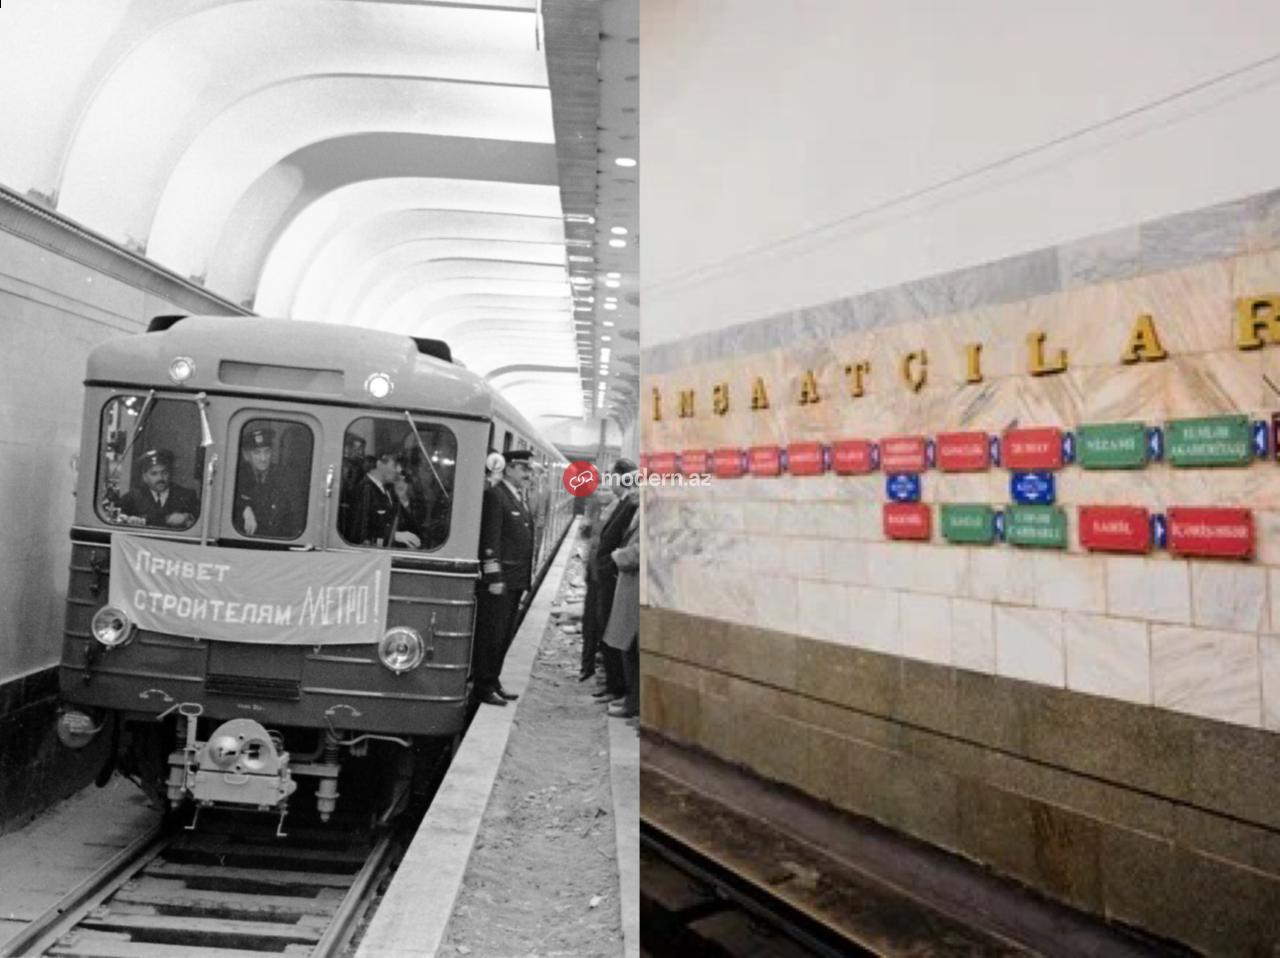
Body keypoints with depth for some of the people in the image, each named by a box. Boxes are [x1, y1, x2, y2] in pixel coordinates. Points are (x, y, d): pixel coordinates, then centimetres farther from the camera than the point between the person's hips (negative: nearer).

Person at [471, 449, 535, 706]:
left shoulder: (518, 498, 17)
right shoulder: (495, 495, -11)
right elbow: (490, 540, -16)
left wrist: (526, 576, 14)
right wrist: (494, 577, -19)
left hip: (516, 580, 9)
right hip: (499, 580, -9)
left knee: (504, 636, 15)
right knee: (491, 634, -2)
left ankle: (493, 682, 25)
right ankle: (483, 687, 6)